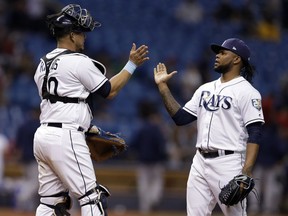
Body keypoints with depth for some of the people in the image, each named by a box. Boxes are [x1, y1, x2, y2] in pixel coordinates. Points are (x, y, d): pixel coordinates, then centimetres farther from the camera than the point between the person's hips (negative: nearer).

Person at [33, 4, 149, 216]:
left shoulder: (43, 64, 16)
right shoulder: (79, 62, -9)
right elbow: (110, 91, -1)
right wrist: (132, 64, 7)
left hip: (42, 135, 8)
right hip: (66, 138, -8)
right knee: (91, 198, -4)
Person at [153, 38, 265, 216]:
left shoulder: (247, 92, -6)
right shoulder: (205, 89, 17)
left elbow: (254, 134, -12)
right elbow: (181, 117, 14)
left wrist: (247, 171, -22)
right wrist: (163, 86, 11)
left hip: (228, 162, -7)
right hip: (200, 161, 7)